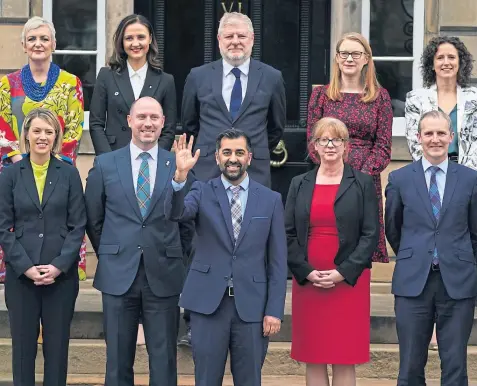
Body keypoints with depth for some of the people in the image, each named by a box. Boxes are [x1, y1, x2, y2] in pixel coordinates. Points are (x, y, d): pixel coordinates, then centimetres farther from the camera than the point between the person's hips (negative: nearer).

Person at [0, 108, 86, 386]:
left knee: (58, 346, 5)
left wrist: (59, 266, -11)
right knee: (23, 345, 6)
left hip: (61, 274, 0)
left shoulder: (69, 174, 3)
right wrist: (26, 267, -11)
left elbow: (78, 225, 0)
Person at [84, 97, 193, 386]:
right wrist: (109, 255, 10)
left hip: (163, 276, 0)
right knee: (118, 359, 7)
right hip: (118, 275, 1)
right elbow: (93, 219, 11)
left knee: (164, 360, 4)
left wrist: (175, 256, 6)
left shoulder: (179, 166, 1)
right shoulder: (105, 164, 4)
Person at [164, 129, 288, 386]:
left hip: (251, 305, 1)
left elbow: (277, 260, 4)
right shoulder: (203, 192, 4)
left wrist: (275, 310, -1)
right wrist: (180, 175, -33)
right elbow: (175, 213, -17)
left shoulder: (270, 200, 5)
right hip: (208, 302, 0)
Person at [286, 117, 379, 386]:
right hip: (307, 281, 2)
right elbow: (288, 234, 7)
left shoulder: (363, 184, 4)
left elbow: (371, 234, -2)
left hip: (349, 281, -2)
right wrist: (306, 272, -7)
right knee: (313, 359, 4)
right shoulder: (300, 184, 11)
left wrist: (343, 272, -12)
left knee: (344, 360, -2)